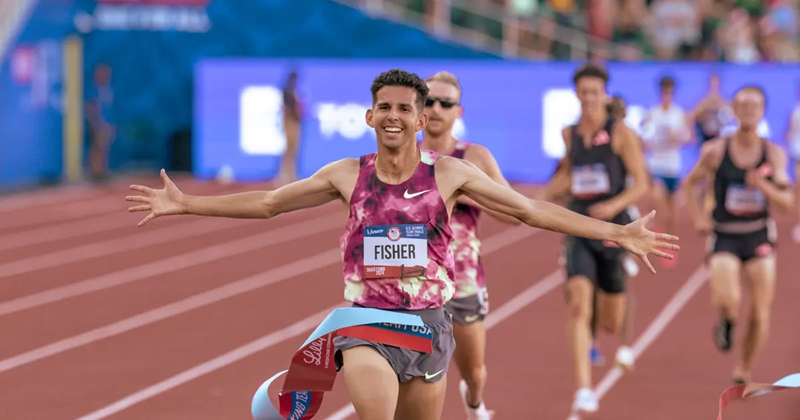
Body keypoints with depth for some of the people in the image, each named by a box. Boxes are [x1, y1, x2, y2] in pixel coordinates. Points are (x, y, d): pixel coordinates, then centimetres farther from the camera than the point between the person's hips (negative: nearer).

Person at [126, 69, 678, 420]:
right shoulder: (348, 175, 2)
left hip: (429, 323, 1)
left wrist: (618, 233, -4)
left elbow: (532, 211, 1)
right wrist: (184, 205, 9)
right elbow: (266, 203, 11)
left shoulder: (449, 174, -1)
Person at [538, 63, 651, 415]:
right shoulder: (570, 134, 6)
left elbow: (641, 184, -8)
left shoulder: (620, 133, -6)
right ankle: (583, 388, -27)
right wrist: (544, 195, 13)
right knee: (578, 303, -23)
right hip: (579, 231, 2)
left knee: (611, 325, 10)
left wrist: (614, 205, -25)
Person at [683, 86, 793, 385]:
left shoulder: (773, 154, -2)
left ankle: (744, 372, 20)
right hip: (724, 236, -2)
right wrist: (698, 217, -3)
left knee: (761, 313, 0)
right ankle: (727, 321, 14)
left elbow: (787, 204, -4)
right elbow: (691, 183, 11)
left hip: (759, 236, 2)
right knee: (728, 300, -24)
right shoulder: (715, 151, -5)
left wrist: (764, 186, -23)